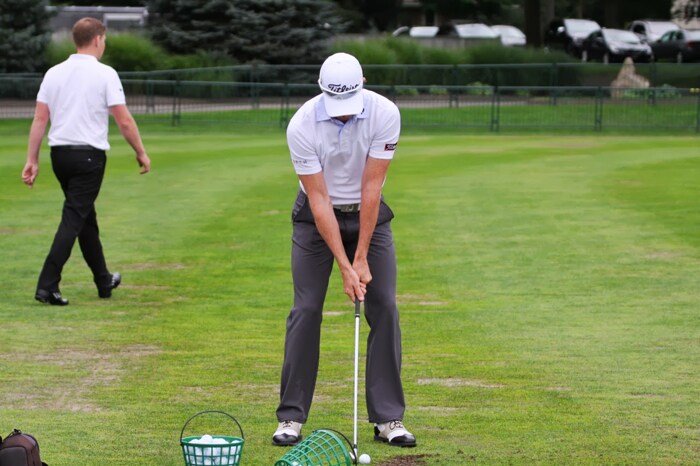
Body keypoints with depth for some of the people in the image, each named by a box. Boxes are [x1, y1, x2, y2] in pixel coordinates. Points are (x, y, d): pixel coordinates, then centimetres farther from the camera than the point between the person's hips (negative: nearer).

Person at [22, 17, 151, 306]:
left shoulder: (54, 73, 5)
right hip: (89, 155, -6)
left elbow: (39, 119, 3)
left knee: (85, 217, 18)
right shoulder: (105, 75, -9)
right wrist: (141, 153, 3)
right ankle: (47, 286, -16)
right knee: (73, 219, -6)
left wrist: (32, 160, 5)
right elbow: (124, 121, -9)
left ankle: (104, 281, 29)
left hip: (60, 154, 6)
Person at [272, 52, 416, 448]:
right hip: (316, 218, -1)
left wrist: (361, 259, -19)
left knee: (385, 309, -6)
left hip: (369, 214, 2)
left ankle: (388, 418, 0)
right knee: (306, 310, -8)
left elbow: (371, 187, -20)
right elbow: (319, 200, -22)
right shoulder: (302, 125, -26)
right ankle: (291, 417, 0)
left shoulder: (385, 114, -23)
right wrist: (345, 267, -24)